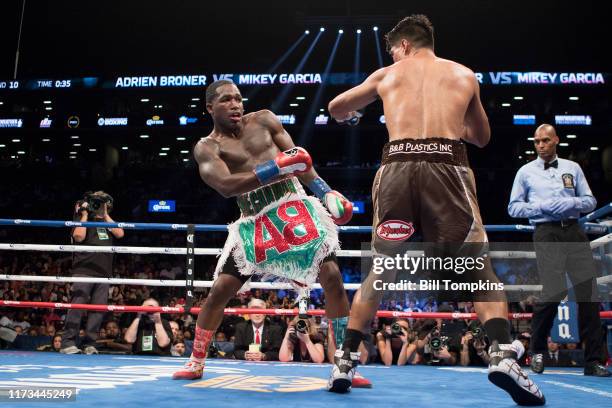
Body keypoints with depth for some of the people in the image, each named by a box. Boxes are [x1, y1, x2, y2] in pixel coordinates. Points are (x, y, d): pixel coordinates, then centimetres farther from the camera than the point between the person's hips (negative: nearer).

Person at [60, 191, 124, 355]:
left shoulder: (107, 223, 22)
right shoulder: (82, 220, 9)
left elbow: (120, 234, 3)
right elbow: (79, 237, -11)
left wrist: (106, 216, 7)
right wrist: (85, 215, -2)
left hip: (103, 274, 4)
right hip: (84, 271, -4)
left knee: (98, 309, -1)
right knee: (77, 305, -12)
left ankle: (89, 344, 4)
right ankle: (67, 343, -10)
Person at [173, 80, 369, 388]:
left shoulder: (264, 120, 9)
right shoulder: (207, 148, 0)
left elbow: (299, 158, 13)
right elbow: (225, 186, -18)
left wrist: (328, 193, 3)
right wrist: (277, 168, -25)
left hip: (294, 207, 1)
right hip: (254, 222, -1)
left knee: (331, 276, -13)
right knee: (220, 289, -3)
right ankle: (195, 363, 20)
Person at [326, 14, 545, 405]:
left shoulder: (387, 75, 21)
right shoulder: (464, 75, 22)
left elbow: (337, 109, 35)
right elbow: (482, 137, 32)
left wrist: (351, 114, 57)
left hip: (398, 165, 1)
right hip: (447, 166, 0)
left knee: (380, 268, 15)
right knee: (479, 266, 9)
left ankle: (346, 360, 16)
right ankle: (504, 354, -9)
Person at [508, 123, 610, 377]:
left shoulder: (572, 168, 17)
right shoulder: (526, 172, 12)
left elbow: (590, 201, 15)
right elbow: (513, 208, 8)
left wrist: (570, 203, -6)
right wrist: (542, 206, -7)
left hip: (574, 232, 3)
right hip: (546, 234, -3)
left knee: (588, 291, -4)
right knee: (553, 291, -14)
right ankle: (537, 352, 8)